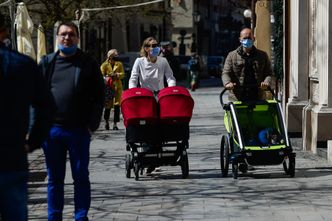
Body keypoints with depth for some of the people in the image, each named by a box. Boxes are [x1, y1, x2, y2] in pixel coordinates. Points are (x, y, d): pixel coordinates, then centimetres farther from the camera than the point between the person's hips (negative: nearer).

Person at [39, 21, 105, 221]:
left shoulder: (88, 64, 2)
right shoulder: (47, 62, 7)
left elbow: (99, 96, 0)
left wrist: (92, 124, -7)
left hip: (79, 130, -2)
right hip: (52, 129, 2)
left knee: (81, 176, 6)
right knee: (55, 178, 9)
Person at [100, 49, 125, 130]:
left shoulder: (119, 64, 9)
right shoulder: (104, 65, 2)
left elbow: (123, 74, 4)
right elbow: (101, 75, -3)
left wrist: (117, 75, -14)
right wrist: (106, 78, -21)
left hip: (117, 87, 2)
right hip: (108, 87, -2)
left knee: (117, 105, -4)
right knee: (108, 105, -1)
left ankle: (115, 123, 1)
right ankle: (106, 121, 22)